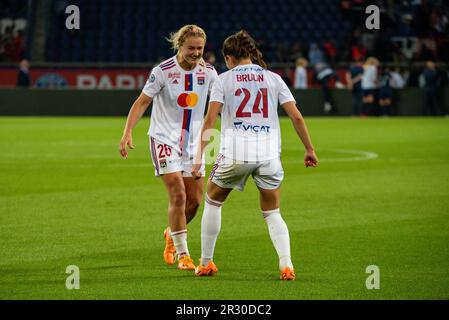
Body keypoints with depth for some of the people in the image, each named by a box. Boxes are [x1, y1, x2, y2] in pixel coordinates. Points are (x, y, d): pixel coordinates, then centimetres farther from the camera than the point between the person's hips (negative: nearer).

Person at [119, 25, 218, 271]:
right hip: (164, 139, -5)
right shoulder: (163, 71, -13)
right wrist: (127, 132, -18)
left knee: (194, 200, 4)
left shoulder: (207, 72, -2)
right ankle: (182, 254, -6)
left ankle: (172, 234, 34)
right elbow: (142, 102, -9)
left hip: (192, 142, 5)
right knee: (178, 195, -15)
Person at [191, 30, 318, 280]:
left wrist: (200, 157, -5)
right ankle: (286, 264, -8)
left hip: (234, 154, -1)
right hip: (269, 155, 2)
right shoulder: (273, 78, 9)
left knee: (213, 202, 23)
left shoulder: (224, 79, 5)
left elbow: (210, 120, -5)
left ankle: (206, 263, 22)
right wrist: (310, 149, 12)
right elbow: (296, 116, 4)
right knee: (273, 214, 14)